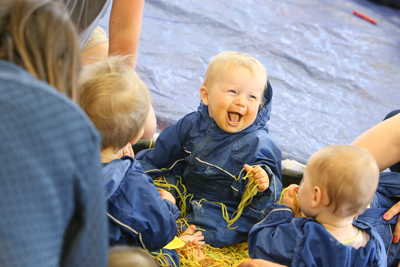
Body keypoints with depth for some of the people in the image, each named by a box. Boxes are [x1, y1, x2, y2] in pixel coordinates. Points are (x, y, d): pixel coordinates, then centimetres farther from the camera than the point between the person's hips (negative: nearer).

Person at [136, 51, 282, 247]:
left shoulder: (258, 143, -18)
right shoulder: (193, 124, -1)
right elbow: (164, 153, 15)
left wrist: (263, 184, -41)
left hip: (230, 210, -6)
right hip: (187, 192, 6)